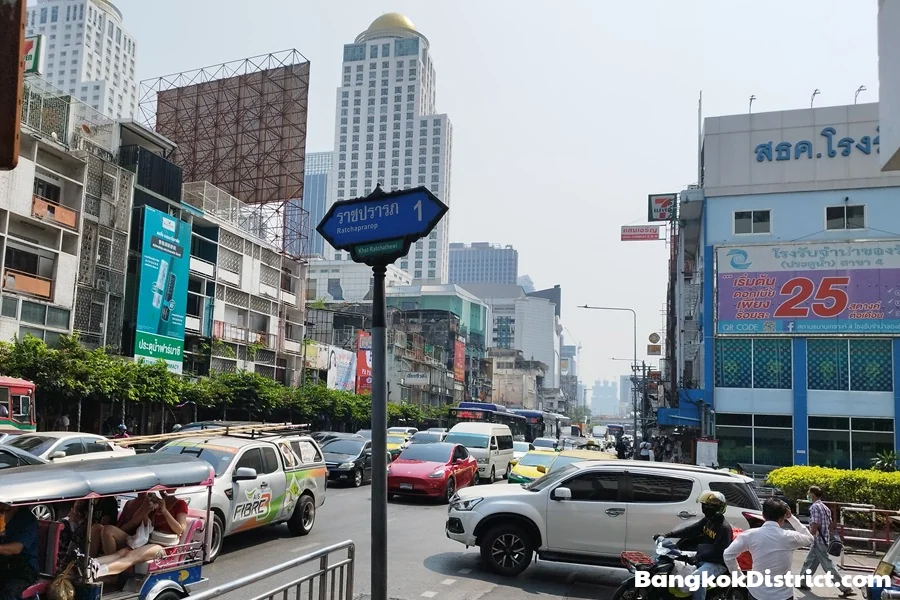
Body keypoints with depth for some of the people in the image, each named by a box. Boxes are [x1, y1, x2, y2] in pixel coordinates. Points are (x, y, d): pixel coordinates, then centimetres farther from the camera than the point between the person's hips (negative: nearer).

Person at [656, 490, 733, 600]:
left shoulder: (724, 528, -18)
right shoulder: (707, 520, 8)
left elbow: (718, 551, -25)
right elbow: (690, 530, 4)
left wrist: (698, 558, -33)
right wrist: (667, 535, -6)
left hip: (717, 563, -9)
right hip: (702, 559, 9)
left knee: (696, 578, -35)